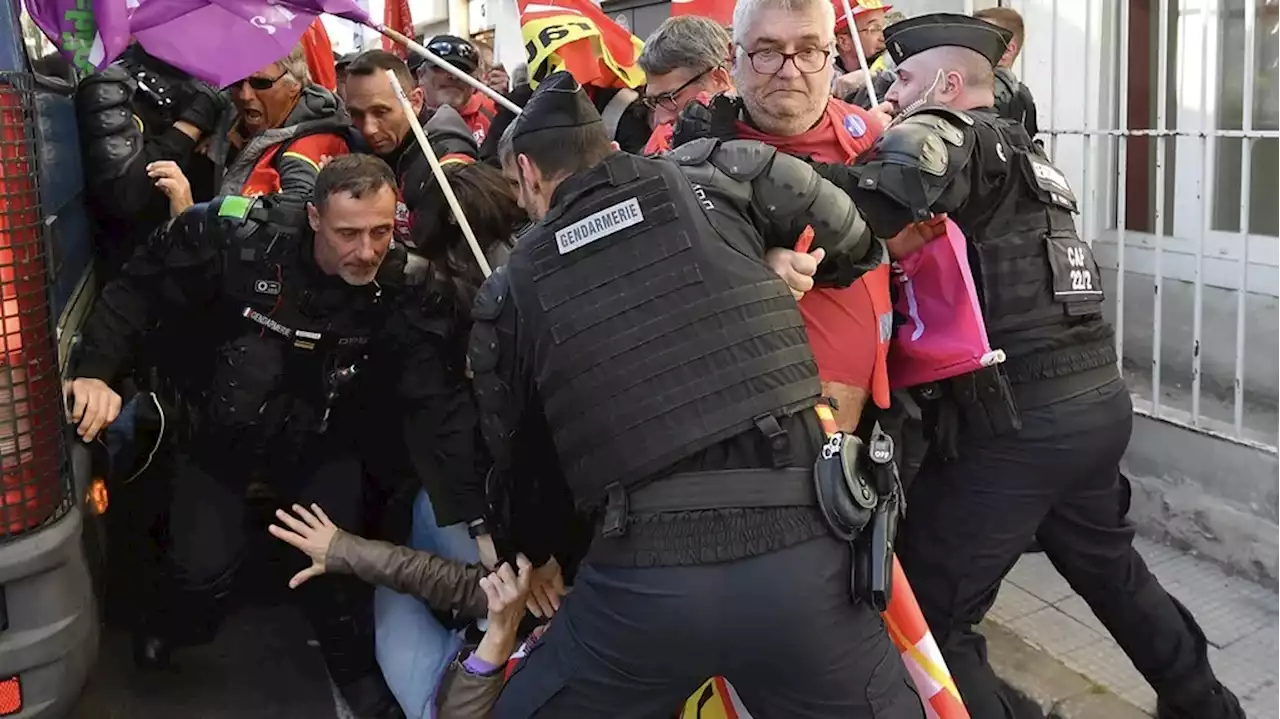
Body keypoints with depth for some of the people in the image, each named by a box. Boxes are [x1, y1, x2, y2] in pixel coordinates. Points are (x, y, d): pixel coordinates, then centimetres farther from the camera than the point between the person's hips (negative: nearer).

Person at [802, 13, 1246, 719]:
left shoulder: (949, 130, -5)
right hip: (1100, 397, 10)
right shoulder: (1021, 149, 22)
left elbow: (917, 163, -30)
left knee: (928, 611, 1)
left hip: (1015, 417, -10)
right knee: (1108, 564, 31)